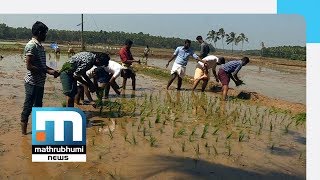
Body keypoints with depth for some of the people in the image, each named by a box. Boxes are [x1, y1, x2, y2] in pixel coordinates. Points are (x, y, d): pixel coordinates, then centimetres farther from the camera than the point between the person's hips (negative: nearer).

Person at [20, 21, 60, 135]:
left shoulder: (39, 46, 13)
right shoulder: (31, 46, -17)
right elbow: (29, 66, -22)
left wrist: (52, 70, 9)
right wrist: (47, 71, -21)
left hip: (40, 82, 10)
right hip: (32, 82, -9)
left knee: (38, 105, 18)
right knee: (28, 107, 0)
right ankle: (24, 131, 10)